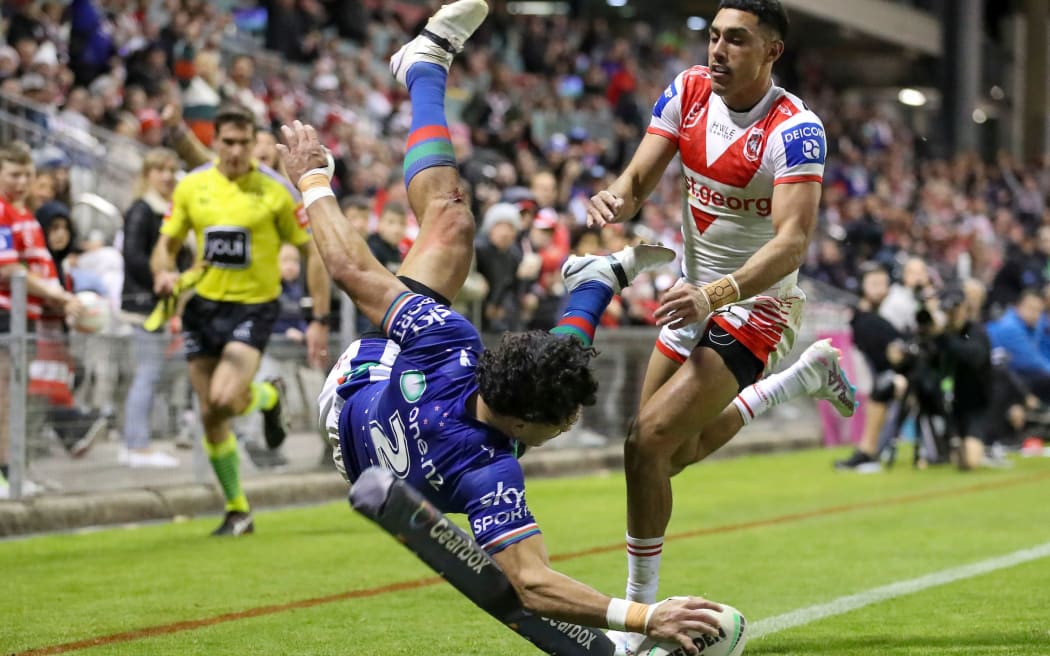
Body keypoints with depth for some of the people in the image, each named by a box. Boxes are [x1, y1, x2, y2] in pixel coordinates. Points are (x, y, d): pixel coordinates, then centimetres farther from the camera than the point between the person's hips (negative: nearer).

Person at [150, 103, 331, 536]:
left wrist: (320, 320, -5)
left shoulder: (275, 190, -6)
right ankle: (238, 511, 21)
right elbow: (166, 245, 11)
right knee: (210, 416, 4)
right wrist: (163, 272, -13)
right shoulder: (191, 187, 3)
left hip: (255, 306, -4)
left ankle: (267, 397, 13)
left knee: (223, 400, -24)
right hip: (204, 306, 4)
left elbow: (312, 253, -2)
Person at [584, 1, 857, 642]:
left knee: (649, 443, -18)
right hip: (696, 294, 7)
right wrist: (614, 200, -30)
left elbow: (793, 241, -32)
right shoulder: (688, 92, -5)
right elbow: (639, 180, -5)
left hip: (754, 307, -7)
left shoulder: (796, 130, -23)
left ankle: (640, 609, -3)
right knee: (680, 449, 21)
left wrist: (716, 294, -47)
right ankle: (810, 373, 43)